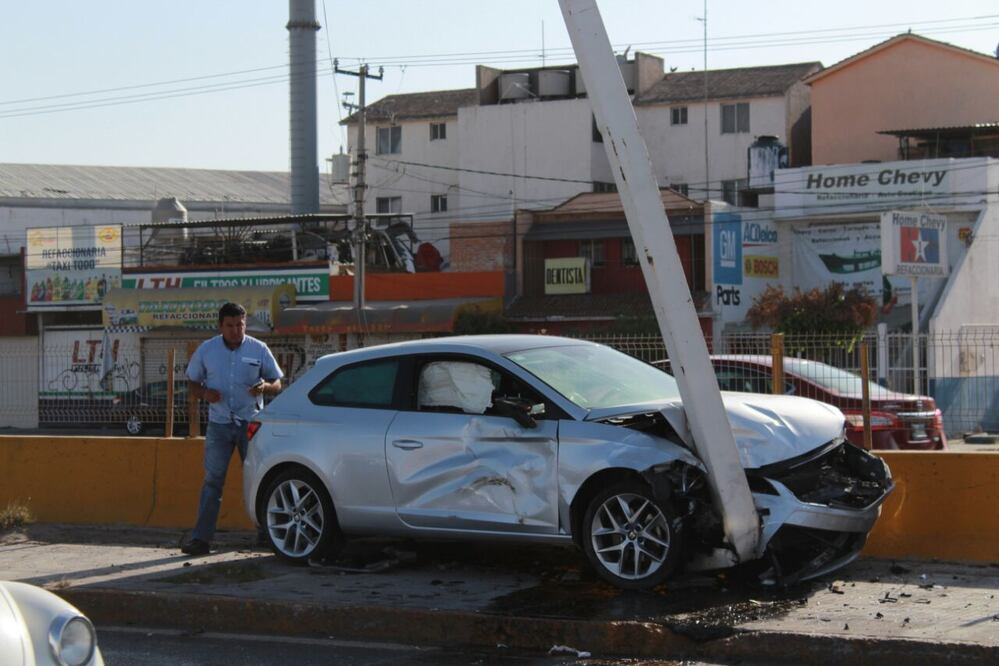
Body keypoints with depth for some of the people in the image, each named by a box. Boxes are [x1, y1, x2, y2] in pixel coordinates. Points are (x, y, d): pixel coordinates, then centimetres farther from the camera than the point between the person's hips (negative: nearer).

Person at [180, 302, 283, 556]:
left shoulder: (259, 350, 1)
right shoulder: (206, 350, 3)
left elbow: (277, 383, 7)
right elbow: (192, 383, 11)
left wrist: (264, 387, -17)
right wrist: (205, 394, -11)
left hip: (251, 422, 0)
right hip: (219, 424, 0)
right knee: (212, 480, -3)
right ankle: (201, 538, -5)